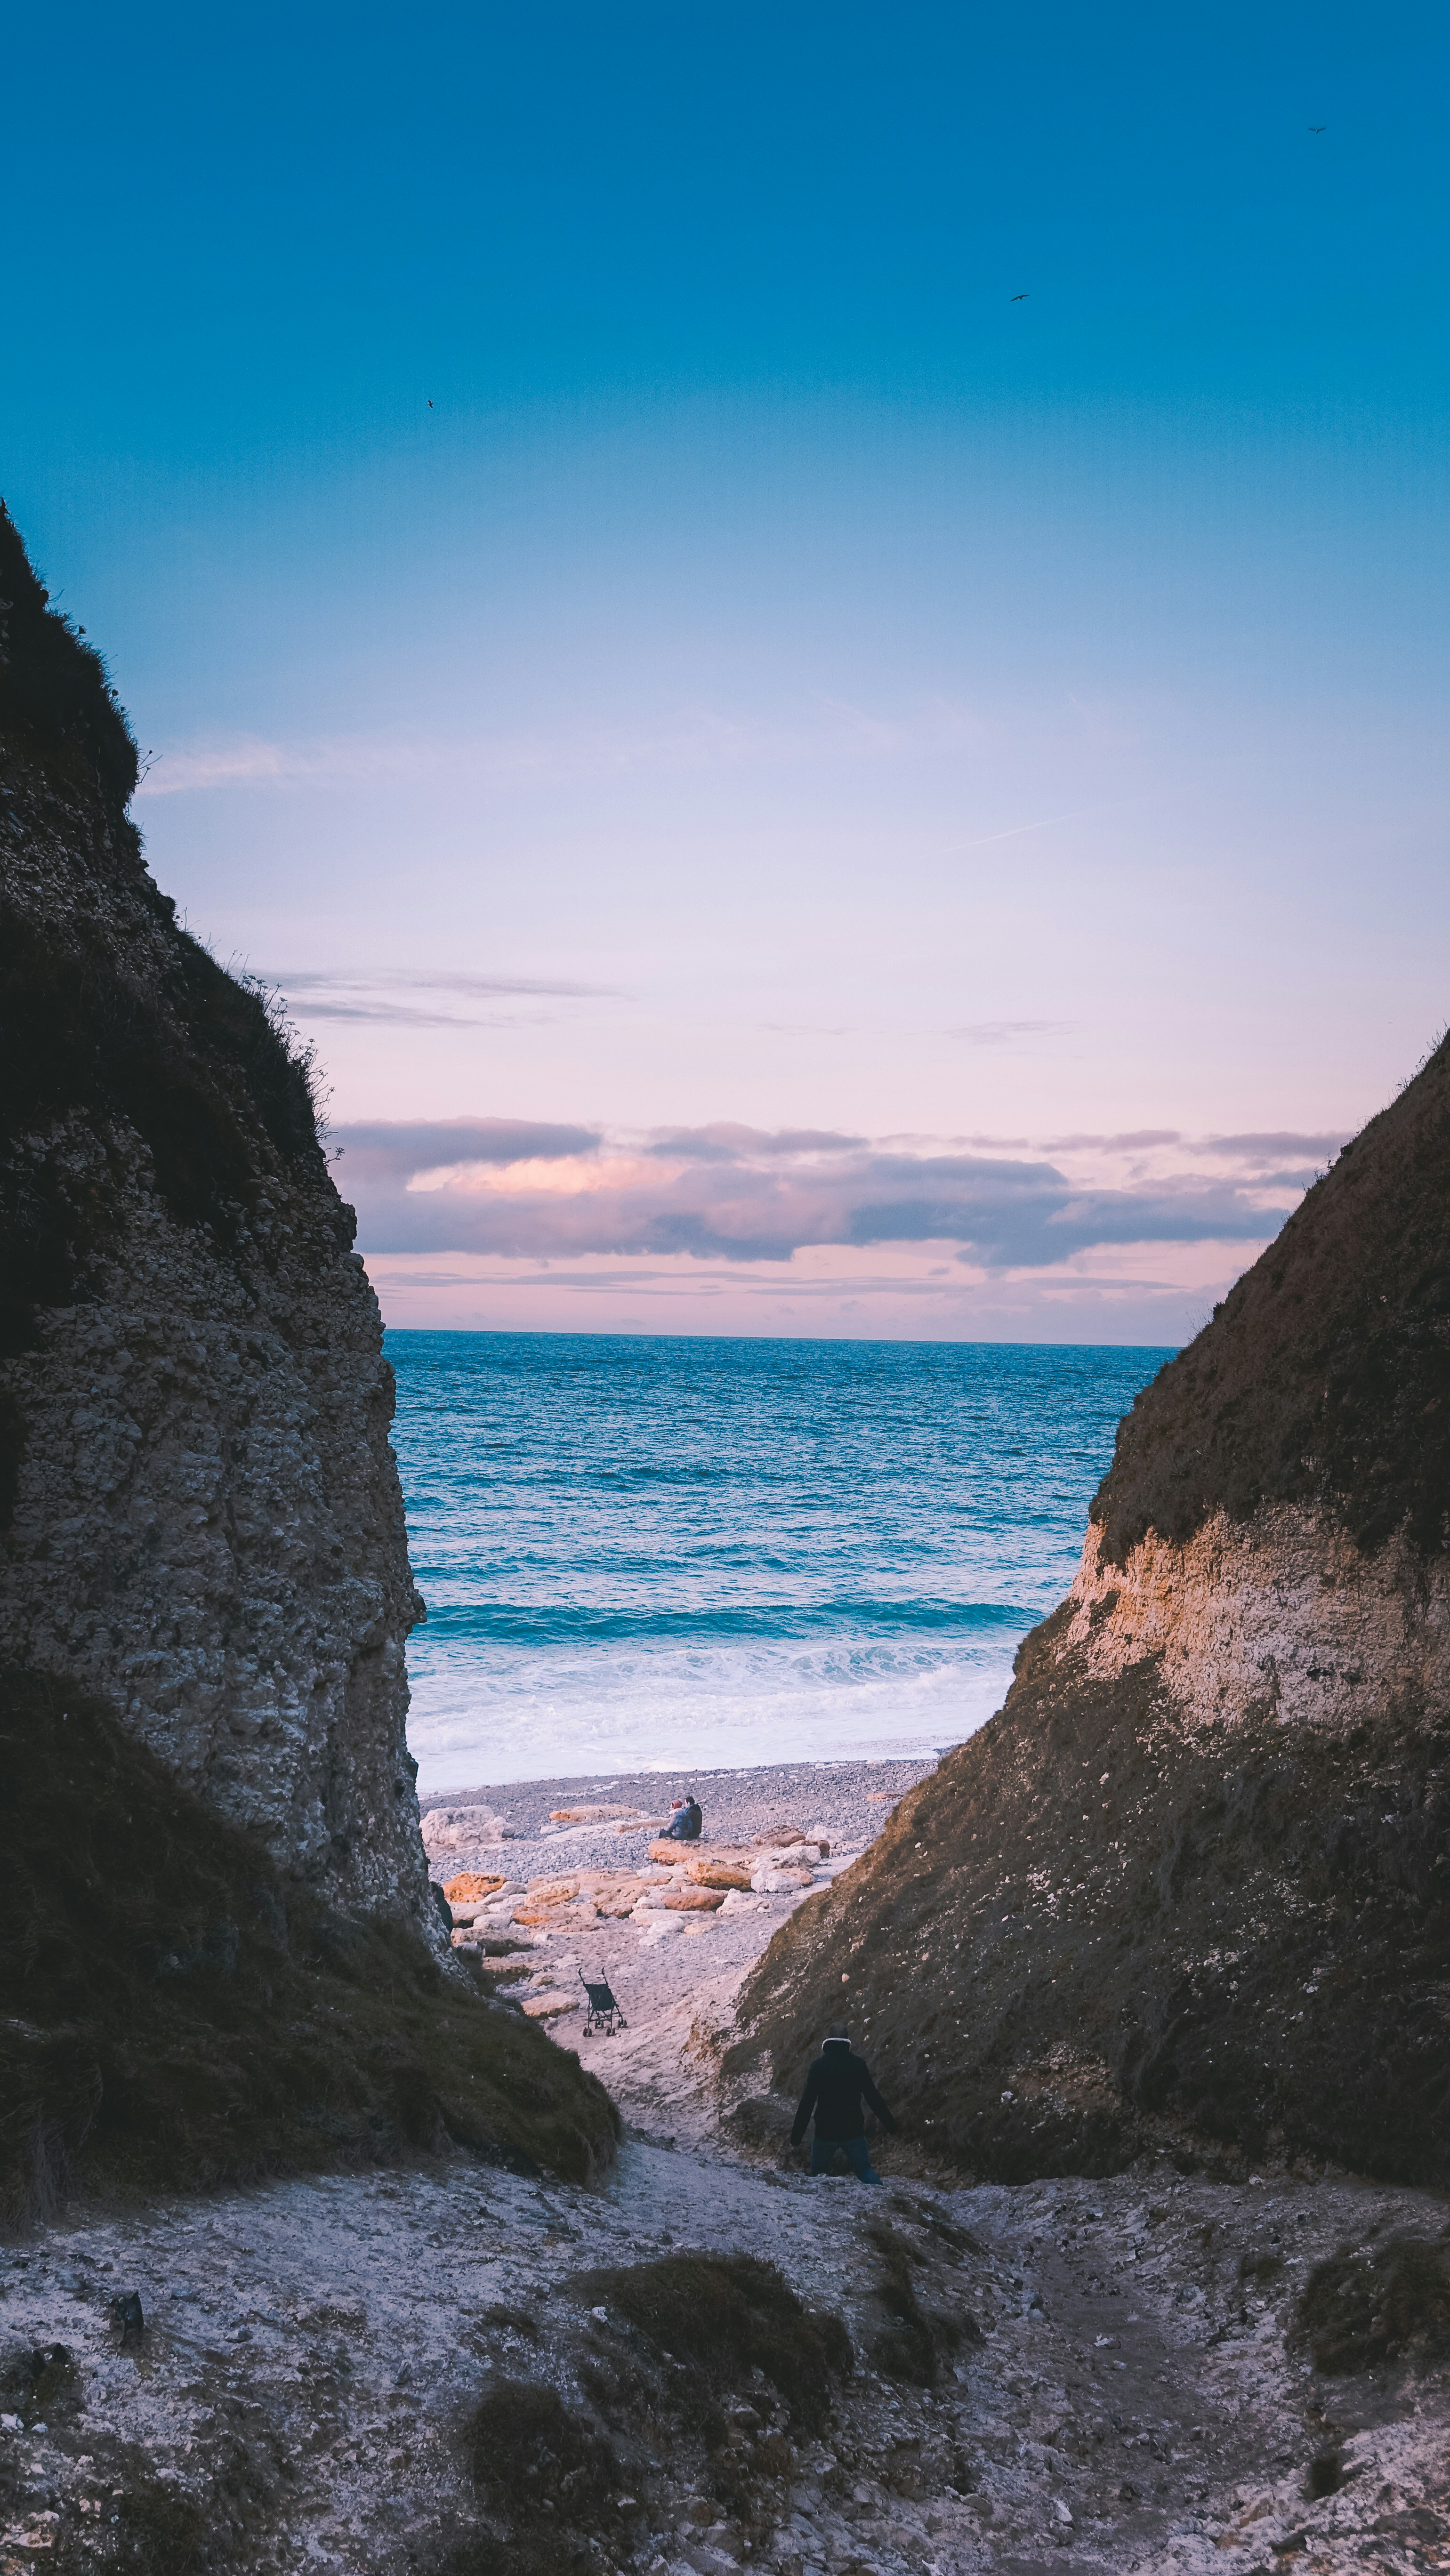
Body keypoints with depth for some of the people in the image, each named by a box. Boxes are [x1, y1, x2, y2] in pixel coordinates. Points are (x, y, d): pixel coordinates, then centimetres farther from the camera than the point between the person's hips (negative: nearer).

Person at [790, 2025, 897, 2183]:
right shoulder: (859, 2064, -4)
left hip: (825, 2132, -1)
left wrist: (796, 2135, -3)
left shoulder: (818, 2066, -9)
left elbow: (807, 2103, -9)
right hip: (853, 2131, 1)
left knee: (818, 2175, 14)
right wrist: (889, 2123, 11)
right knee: (865, 2171, 8)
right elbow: (873, 2097, 0)